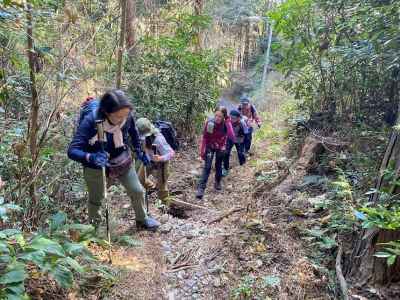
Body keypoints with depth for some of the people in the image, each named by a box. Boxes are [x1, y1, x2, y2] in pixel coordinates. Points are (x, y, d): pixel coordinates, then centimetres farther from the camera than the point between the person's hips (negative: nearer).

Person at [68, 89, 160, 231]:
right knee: (95, 200, 13)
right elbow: (72, 151, -35)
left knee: (137, 191, 10)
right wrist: (91, 157, -53)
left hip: (122, 162, 3)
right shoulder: (90, 121, -33)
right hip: (96, 167, -3)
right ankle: (93, 228, 43)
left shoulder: (127, 117, -22)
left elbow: (133, 132, 2)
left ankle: (142, 220, 37)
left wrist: (139, 151, 5)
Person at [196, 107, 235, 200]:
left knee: (218, 166, 16)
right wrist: (202, 151, -8)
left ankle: (218, 183, 39)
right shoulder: (209, 123, -21)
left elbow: (232, 137, -34)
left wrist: (228, 124, -38)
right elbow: (204, 137, -11)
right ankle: (201, 188, -11)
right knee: (207, 167, -12)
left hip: (220, 148, 1)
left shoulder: (226, 124, -21)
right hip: (210, 147, -1)